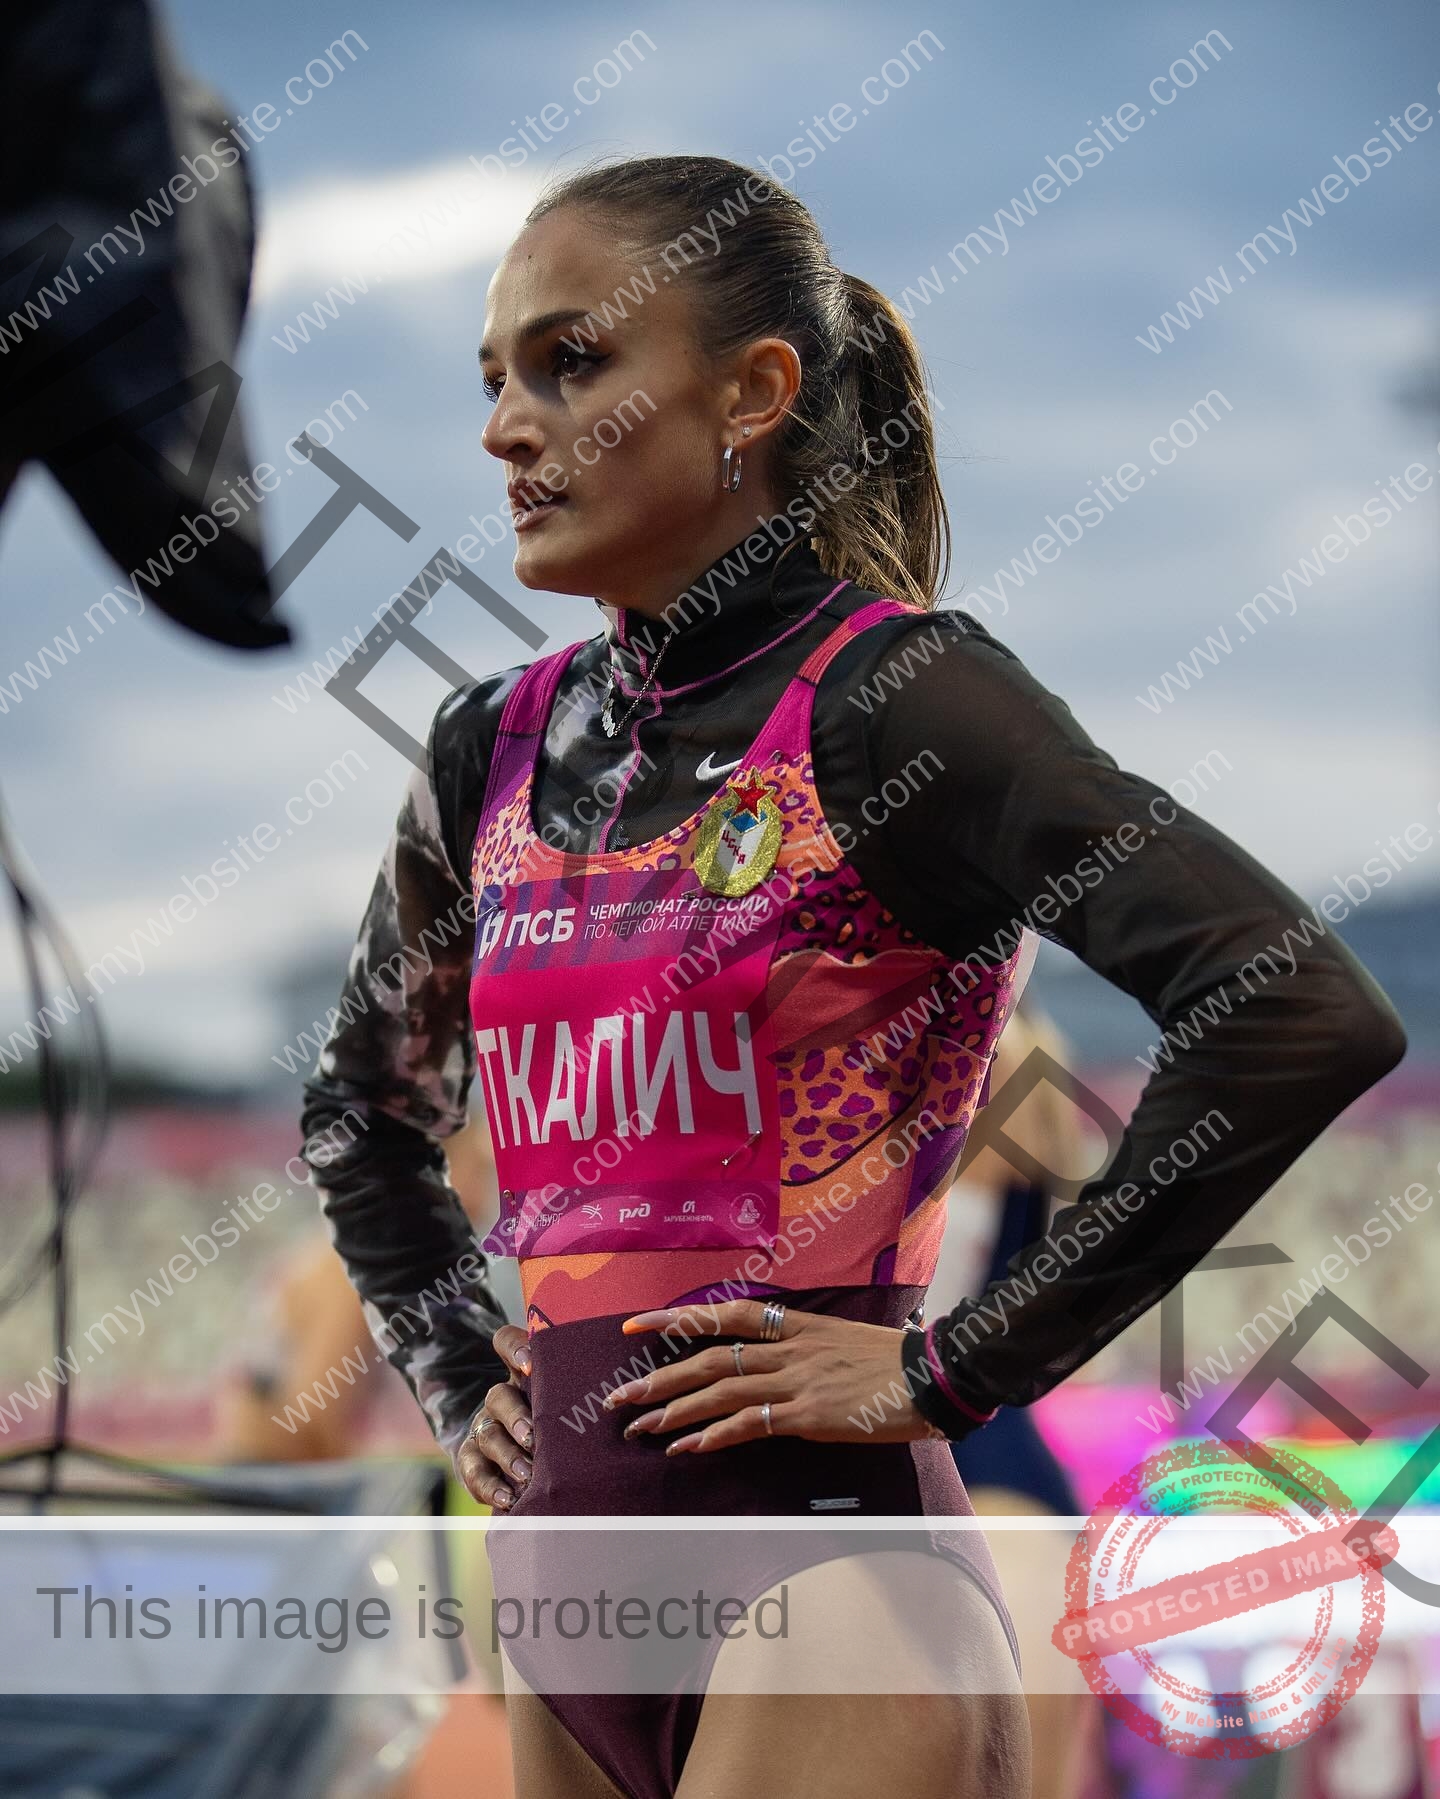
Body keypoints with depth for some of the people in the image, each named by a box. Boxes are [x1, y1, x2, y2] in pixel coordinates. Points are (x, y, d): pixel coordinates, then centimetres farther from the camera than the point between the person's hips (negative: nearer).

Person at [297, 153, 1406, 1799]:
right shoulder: (498, 751, 11)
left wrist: (957, 1367, -16)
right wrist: (456, 1378, 15)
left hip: (817, 1556, -7)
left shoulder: (885, 694, -9)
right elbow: (363, 1107, 31)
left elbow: (1307, 1014, -22)